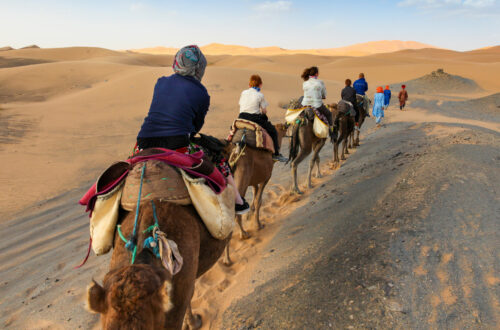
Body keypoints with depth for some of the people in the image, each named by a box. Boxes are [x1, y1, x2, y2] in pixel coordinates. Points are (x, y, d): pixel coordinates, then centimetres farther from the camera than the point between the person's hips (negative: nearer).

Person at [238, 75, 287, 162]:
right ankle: (275, 154, 10)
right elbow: (264, 111, 0)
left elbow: (241, 106, 16)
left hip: (242, 117, 5)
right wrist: (261, 114, 21)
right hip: (255, 119, -4)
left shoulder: (243, 93, 11)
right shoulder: (260, 95, -2)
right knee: (273, 130, 10)